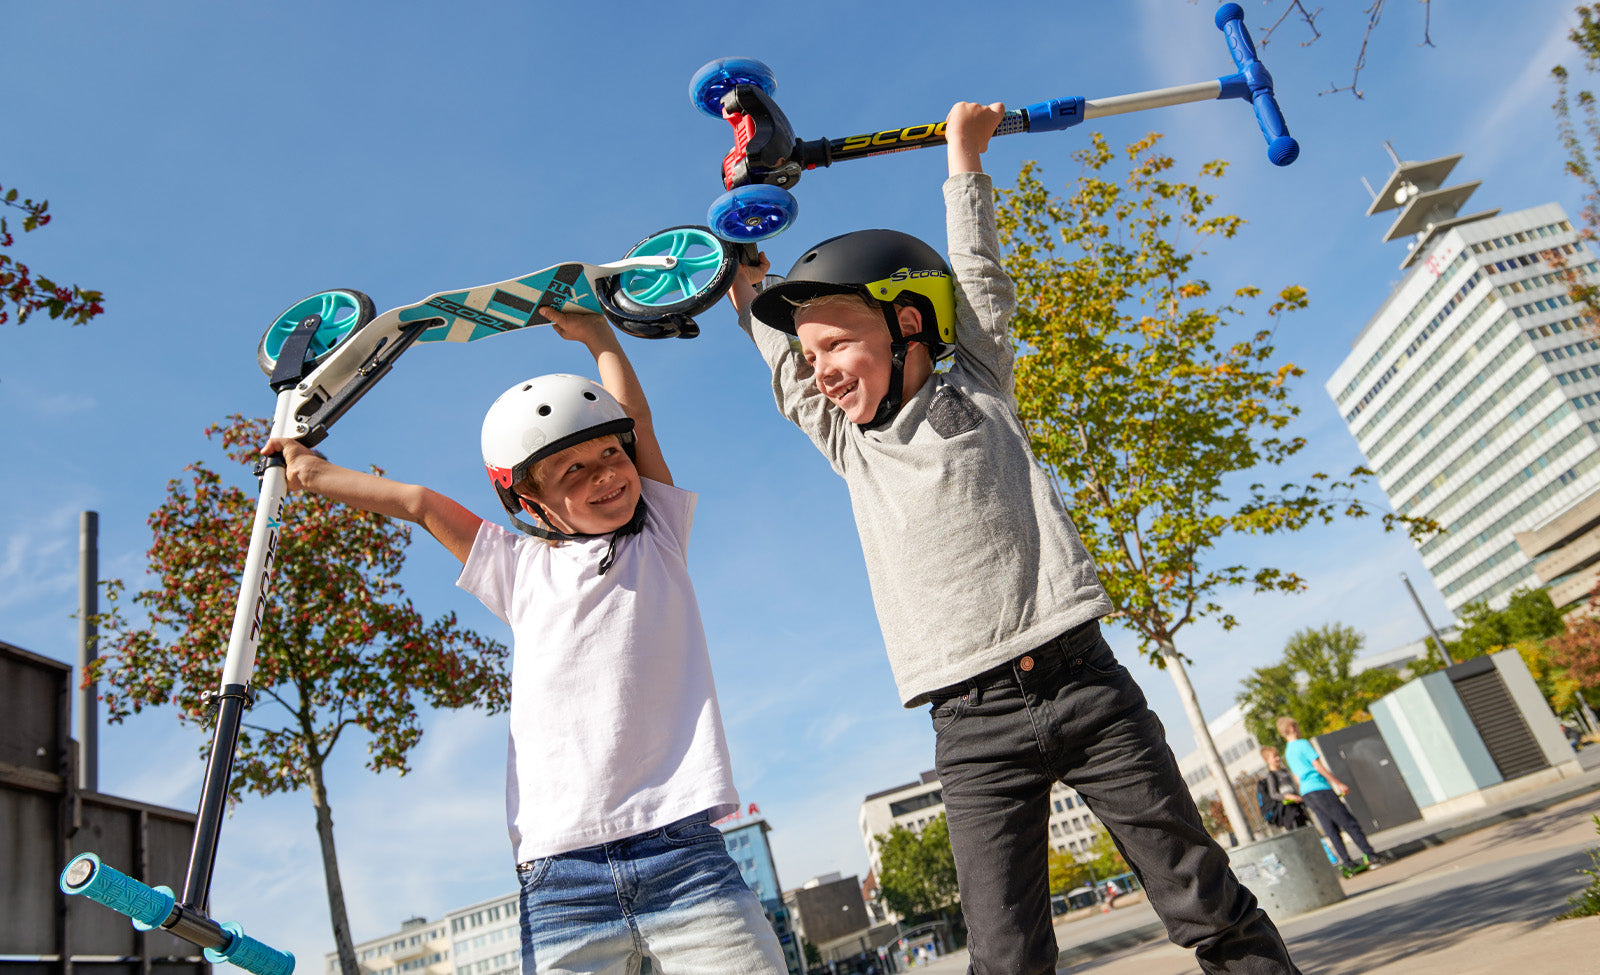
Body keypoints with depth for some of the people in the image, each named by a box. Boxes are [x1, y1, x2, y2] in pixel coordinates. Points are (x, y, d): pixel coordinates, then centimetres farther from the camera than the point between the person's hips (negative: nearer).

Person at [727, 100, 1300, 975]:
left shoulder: (978, 389, 9)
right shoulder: (849, 446, 14)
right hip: (973, 726, 2)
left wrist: (964, 155, 23)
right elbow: (780, 355, 25)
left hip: (1082, 682, -1)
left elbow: (979, 279, 15)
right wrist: (745, 276, 35)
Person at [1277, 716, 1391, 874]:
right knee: (1348, 822, -2)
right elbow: (1318, 766, -11)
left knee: (1331, 830, 5)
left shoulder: (1287, 752, 17)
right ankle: (1370, 855, -1)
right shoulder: (1302, 743, -7)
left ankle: (1347, 862, 2)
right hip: (1319, 789, -8)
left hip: (1306, 793, 8)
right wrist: (1338, 783, -6)